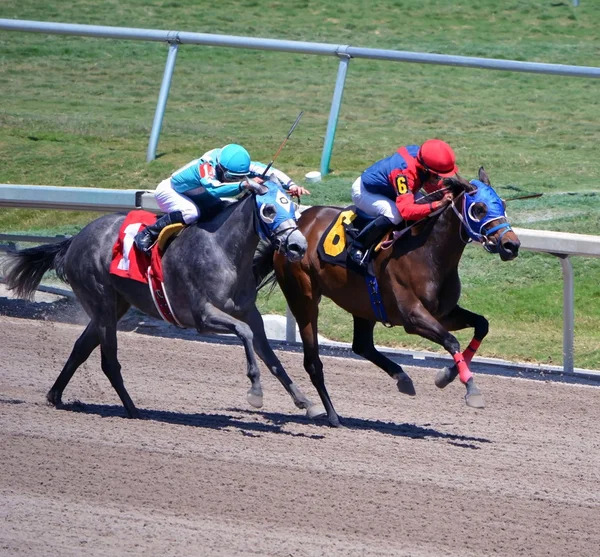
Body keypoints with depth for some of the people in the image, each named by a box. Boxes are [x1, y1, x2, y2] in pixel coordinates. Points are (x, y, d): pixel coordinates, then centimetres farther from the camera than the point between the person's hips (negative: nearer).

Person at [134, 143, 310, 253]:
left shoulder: (240, 167, -25)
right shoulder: (205, 166, -43)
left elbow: (270, 172, -28)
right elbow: (214, 188, -62)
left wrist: (290, 184, -44)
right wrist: (243, 185, -71)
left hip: (201, 198, 7)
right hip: (169, 191, -7)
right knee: (190, 213, -37)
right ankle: (147, 234, -24)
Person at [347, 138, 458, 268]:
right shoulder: (405, 173, -43)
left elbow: (434, 188, -4)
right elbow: (406, 210, -52)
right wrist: (438, 204, -60)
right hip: (364, 192, -9)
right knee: (394, 214, -35)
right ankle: (357, 247, -20)